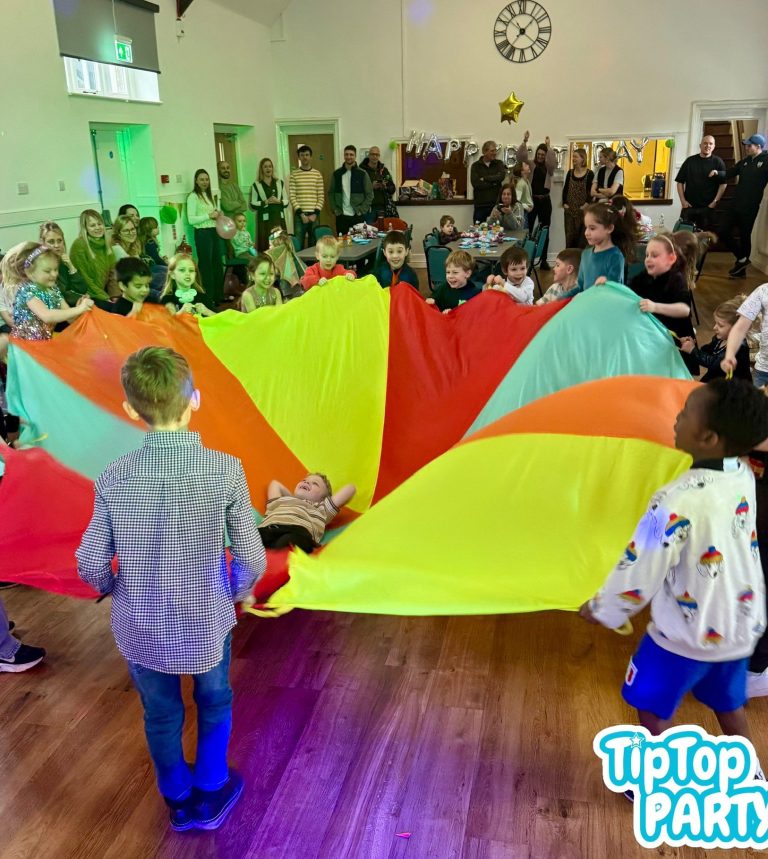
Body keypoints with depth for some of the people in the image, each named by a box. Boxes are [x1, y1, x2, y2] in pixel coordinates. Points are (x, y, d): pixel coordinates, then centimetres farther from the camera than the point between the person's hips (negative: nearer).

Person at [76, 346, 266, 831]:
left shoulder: (114, 478, -16)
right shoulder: (225, 470, -21)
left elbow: (91, 564, -11)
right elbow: (252, 559, -16)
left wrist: (117, 589, 11)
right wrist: (238, 592, 6)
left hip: (140, 628, 2)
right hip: (206, 623, -1)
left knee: (161, 716, 25)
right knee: (214, 704, 27)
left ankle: (179, 802, 47)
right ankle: (210, 795, 44)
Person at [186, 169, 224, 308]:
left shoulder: (211, 194, 15)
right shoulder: (193, 197, -8)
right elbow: (191, 219, -15)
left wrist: (218, 214, 7)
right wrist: (209, 216, -19)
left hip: (215, 231, 7)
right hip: (202, 233, -7)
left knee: (218, 263, 11)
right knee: (206, 265, -3)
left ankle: (219, 296, 22)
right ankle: (208, 299, 3)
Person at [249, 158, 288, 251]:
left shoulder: (280, 183, 12)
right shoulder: (256, 185, 2)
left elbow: (286, 201, 11)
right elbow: (252, 204, -3)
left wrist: (278, 201, -9)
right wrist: (266, 202, -14)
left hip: (279, 218, 3)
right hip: (264, 219, -3)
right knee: (265, 245, -7)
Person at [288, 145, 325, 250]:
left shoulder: (317, 174, 7)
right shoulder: (294, 174, 3)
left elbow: (321, 196, 4)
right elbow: (292, 196, -2)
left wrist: (316, 213, -7)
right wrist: (300, 213, -11)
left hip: (314, 215, 2)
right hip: (299, 215, -1)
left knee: (314, 245, 6)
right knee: (299, 245, -3)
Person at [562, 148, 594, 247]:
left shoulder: (589, 174, -4)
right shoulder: (570, 173, 8)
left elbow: (591, 191, -6)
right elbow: (565, 189, 8)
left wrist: (587, 204, -16)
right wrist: (564, 203, -3)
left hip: (582, 209, -4)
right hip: (569, 209, 4)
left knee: (581, 235, -1)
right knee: (569, 235, 6)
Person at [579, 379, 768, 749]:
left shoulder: (678, 501, -32)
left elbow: (641, 568, -21)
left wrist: (603, 609, -4)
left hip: (686, 634, -7)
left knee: (652, 708, 17)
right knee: (728, 705, 28)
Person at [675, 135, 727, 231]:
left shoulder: (718, 162, 2)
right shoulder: (690, 161, 7)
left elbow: (723, 183, -2)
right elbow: (680, 182, 6)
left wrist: (715, 201, -11)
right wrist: (683, 200, -3)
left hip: (707, 207, -1)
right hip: (689, 206, 1)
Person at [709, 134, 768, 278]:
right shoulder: (745, 161, 12)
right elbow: (729, 173, 11)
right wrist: (717, 173, -6)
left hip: (750, 207, -6)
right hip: (736, 204, 6)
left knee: (744, 236, 3)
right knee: (724, 231, 4)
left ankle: (741, 270, 15)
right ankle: (742, 259, 16)